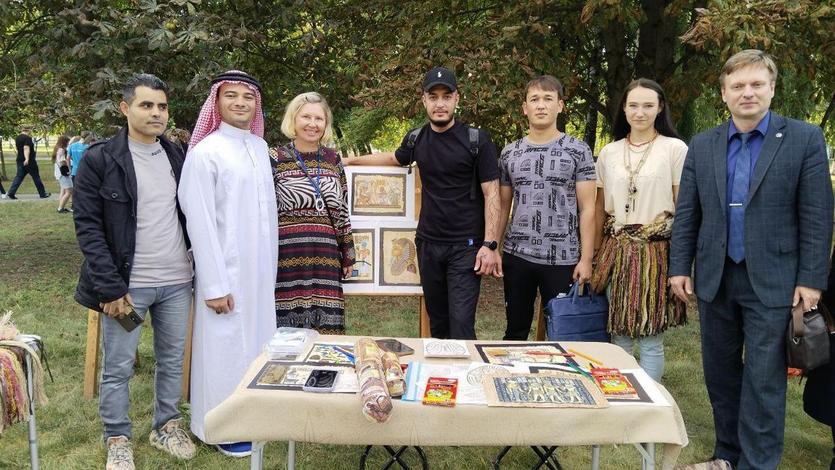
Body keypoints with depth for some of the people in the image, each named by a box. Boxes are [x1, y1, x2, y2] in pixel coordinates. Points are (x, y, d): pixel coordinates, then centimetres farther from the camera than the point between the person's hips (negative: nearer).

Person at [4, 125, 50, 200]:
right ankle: (43, 194, 12)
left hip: (20, 160, 8)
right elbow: (26, 148, -27)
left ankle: (10, 194, -4)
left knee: (18, 177, 6)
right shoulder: (27, 138, -15)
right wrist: (27, 159, -36)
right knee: (36, 177, 3)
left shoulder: (17, 138, 13)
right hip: (30, 162, -8)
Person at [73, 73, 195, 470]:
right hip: (126, 285, -4)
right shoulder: (99, 159, -7)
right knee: (118, 367, 7)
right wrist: (111, 287, -15)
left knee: (172, 359, 14)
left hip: (177, 282, 4)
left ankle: (166, 426, 32)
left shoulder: (176, 156, 7)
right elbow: (87, 227, -9)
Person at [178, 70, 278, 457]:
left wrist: (271, 267, 13)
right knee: (226, 346, 5)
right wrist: (214, 285, -16)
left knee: (257, 341, 15)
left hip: (261, 269, 6)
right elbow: (200, 223, -14)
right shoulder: (205, 152, -12)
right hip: (226, 270, -6)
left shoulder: (260, 146, 8)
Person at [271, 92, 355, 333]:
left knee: (326, 328, 5)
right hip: (288, 257, -3)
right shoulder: (275, 158, 0)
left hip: (325, 257, 4)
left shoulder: (332, 159, 12)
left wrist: (348, 256, 15)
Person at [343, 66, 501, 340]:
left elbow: (492, 194, -8)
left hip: (465, 246, -4)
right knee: (437, 321, 12)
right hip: (428, 244, 5)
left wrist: (490, 245, -16)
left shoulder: (476, 140, -7)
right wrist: (351, 160, 30)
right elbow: (394, 158, 29)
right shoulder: (416, 140, 7)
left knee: (461, 324, -11)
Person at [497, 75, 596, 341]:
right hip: (516, 255, 3)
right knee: (516, 332, 13)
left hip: (563, 259, -2)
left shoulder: (577, 151, -1)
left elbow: (587, 208, -3)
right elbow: (503, 206, 11)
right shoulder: (509, 154, 7)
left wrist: (586, 258, -9)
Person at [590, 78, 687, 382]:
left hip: (657, 252, -3)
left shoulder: (675, 149, -1)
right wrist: (598, 256, 13)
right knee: (618, 337, 9)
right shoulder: (609, 153, 10)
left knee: (650, 341, 2)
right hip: (616, 252, 3)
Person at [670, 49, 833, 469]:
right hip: (715, 278, 4)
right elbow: (687, 213, 7)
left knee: (763, 379, -1)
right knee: (720, 373, 13)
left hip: (772, 281, -3)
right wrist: (679, 267, 3)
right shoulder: (702, 145, 6)